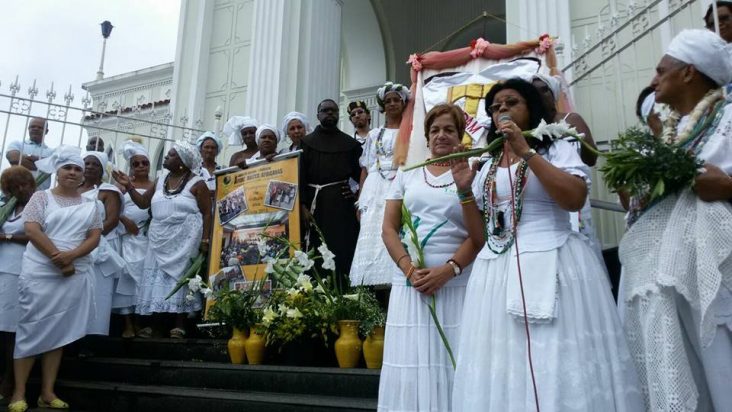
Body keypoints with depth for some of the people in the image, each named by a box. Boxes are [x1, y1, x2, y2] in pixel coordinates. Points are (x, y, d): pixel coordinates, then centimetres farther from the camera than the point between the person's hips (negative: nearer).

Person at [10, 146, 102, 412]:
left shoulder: (91, 204, 11)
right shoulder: (41, 197, 4)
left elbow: (94, 237, 4)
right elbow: (32, 230, -8)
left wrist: (70, 256, -14)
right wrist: (58, 258, -15)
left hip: (75, 276, 3)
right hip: (40, 273, -2)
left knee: (59, 333, 5)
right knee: (31, 330, 0)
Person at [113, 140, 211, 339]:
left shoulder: (196, 184, -7)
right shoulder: (160, 181, 12)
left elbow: (207, 213, -8)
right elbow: (143, 203, 13)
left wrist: (205, 239, -15)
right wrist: (128, 186, 1)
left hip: (184, 240, -6)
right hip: (160, 240, 6)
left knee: (180, 278, -4)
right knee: (157, 279, 3)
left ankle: (179, 324, 0)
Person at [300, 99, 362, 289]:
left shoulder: (350, 143, 13)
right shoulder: (307, 142, 10)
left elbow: (359, 173, 12)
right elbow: (300, 175, 1)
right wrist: (303, 206, -10)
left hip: (343, 203, 1)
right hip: (316, 203, 0)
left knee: (343, 250, -4)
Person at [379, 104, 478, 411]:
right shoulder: (407, 174, 14)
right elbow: (389, 228, 8)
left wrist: (448, 270, -14)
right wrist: (410, 269, -7)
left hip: (457, 283, -2)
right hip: (409, 282, 2)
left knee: (451, 363, -2)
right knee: (410, 361, 3)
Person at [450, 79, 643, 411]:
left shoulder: (558, 148, 5)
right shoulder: (487, 166, 17)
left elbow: (575, 198, -15)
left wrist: (526, 152, -13)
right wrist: (465, 190, 2)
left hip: (551, 266, -4)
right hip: (497, 272, 5)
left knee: (557, 367, -7)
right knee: (502, 371, 5)